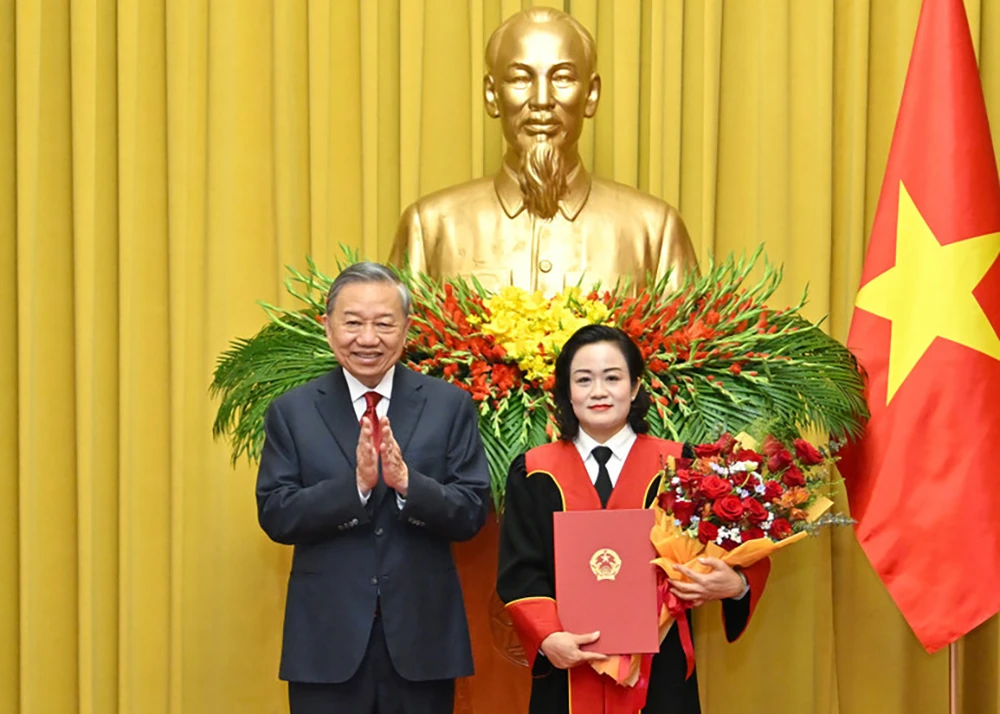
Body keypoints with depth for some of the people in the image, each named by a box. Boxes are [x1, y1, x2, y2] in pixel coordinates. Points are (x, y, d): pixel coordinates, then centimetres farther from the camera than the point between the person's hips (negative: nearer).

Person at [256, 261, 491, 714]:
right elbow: (275, 515, -5)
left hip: (421, 640, 0)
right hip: (327, 642, 0)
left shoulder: (450, 405, 2)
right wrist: (354, 483, -19)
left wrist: (408, 482, -21)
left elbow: (473, 513, -4)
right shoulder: (291, 412, 2)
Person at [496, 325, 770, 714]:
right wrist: (548, 638, -17)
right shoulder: (534, 474, 4)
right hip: (567, 670, 0)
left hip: (658, 669, 0)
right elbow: (519, 571, -1)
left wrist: (736, 584, -21)